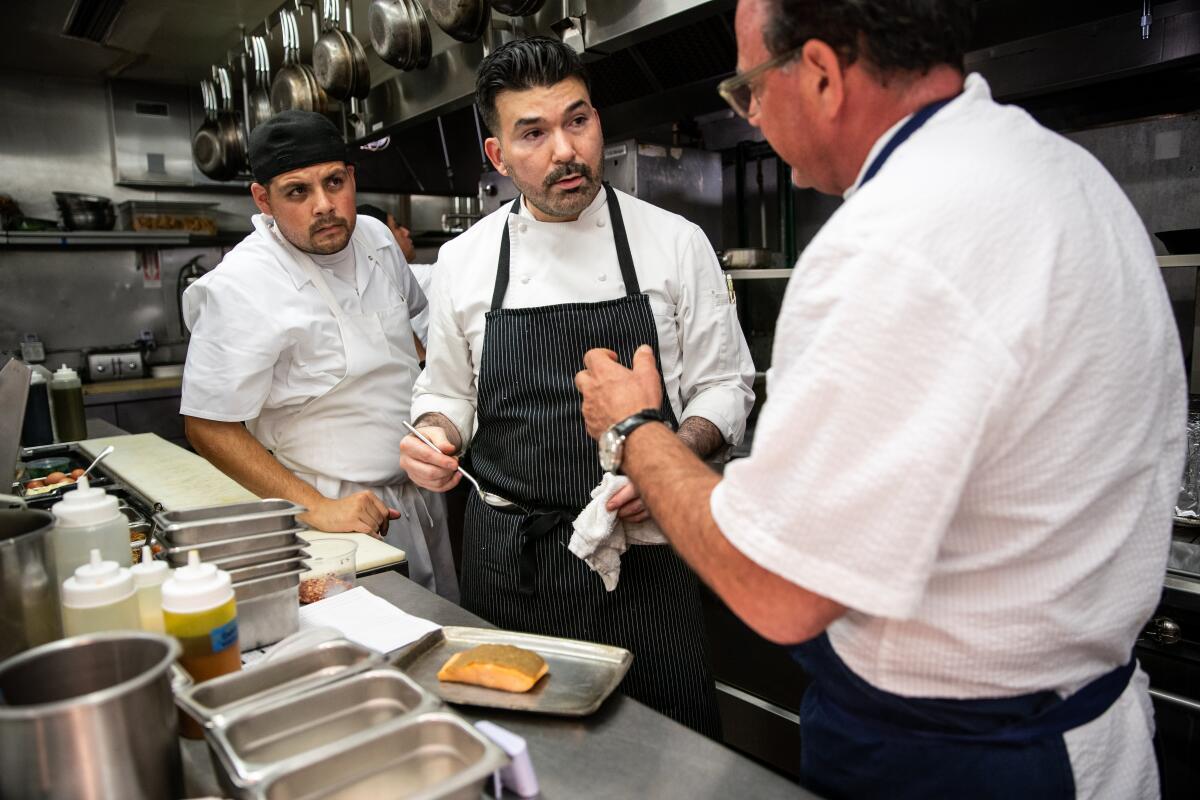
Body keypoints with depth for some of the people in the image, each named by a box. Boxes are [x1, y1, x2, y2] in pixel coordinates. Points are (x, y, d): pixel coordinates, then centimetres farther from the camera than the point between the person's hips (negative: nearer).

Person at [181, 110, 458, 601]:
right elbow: (208, 428, -18)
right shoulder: (242, 288, -21)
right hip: (341, 517, -6)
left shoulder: (376, 239, 0)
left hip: (418, 496, 7)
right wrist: (316, 509, -25)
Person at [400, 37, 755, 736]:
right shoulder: (463, 261, 4)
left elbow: (725, 388, 1)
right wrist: (434, 436, -7)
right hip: (506, 558, 2)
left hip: (639, 551, -1)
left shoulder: (675, 242, -3)